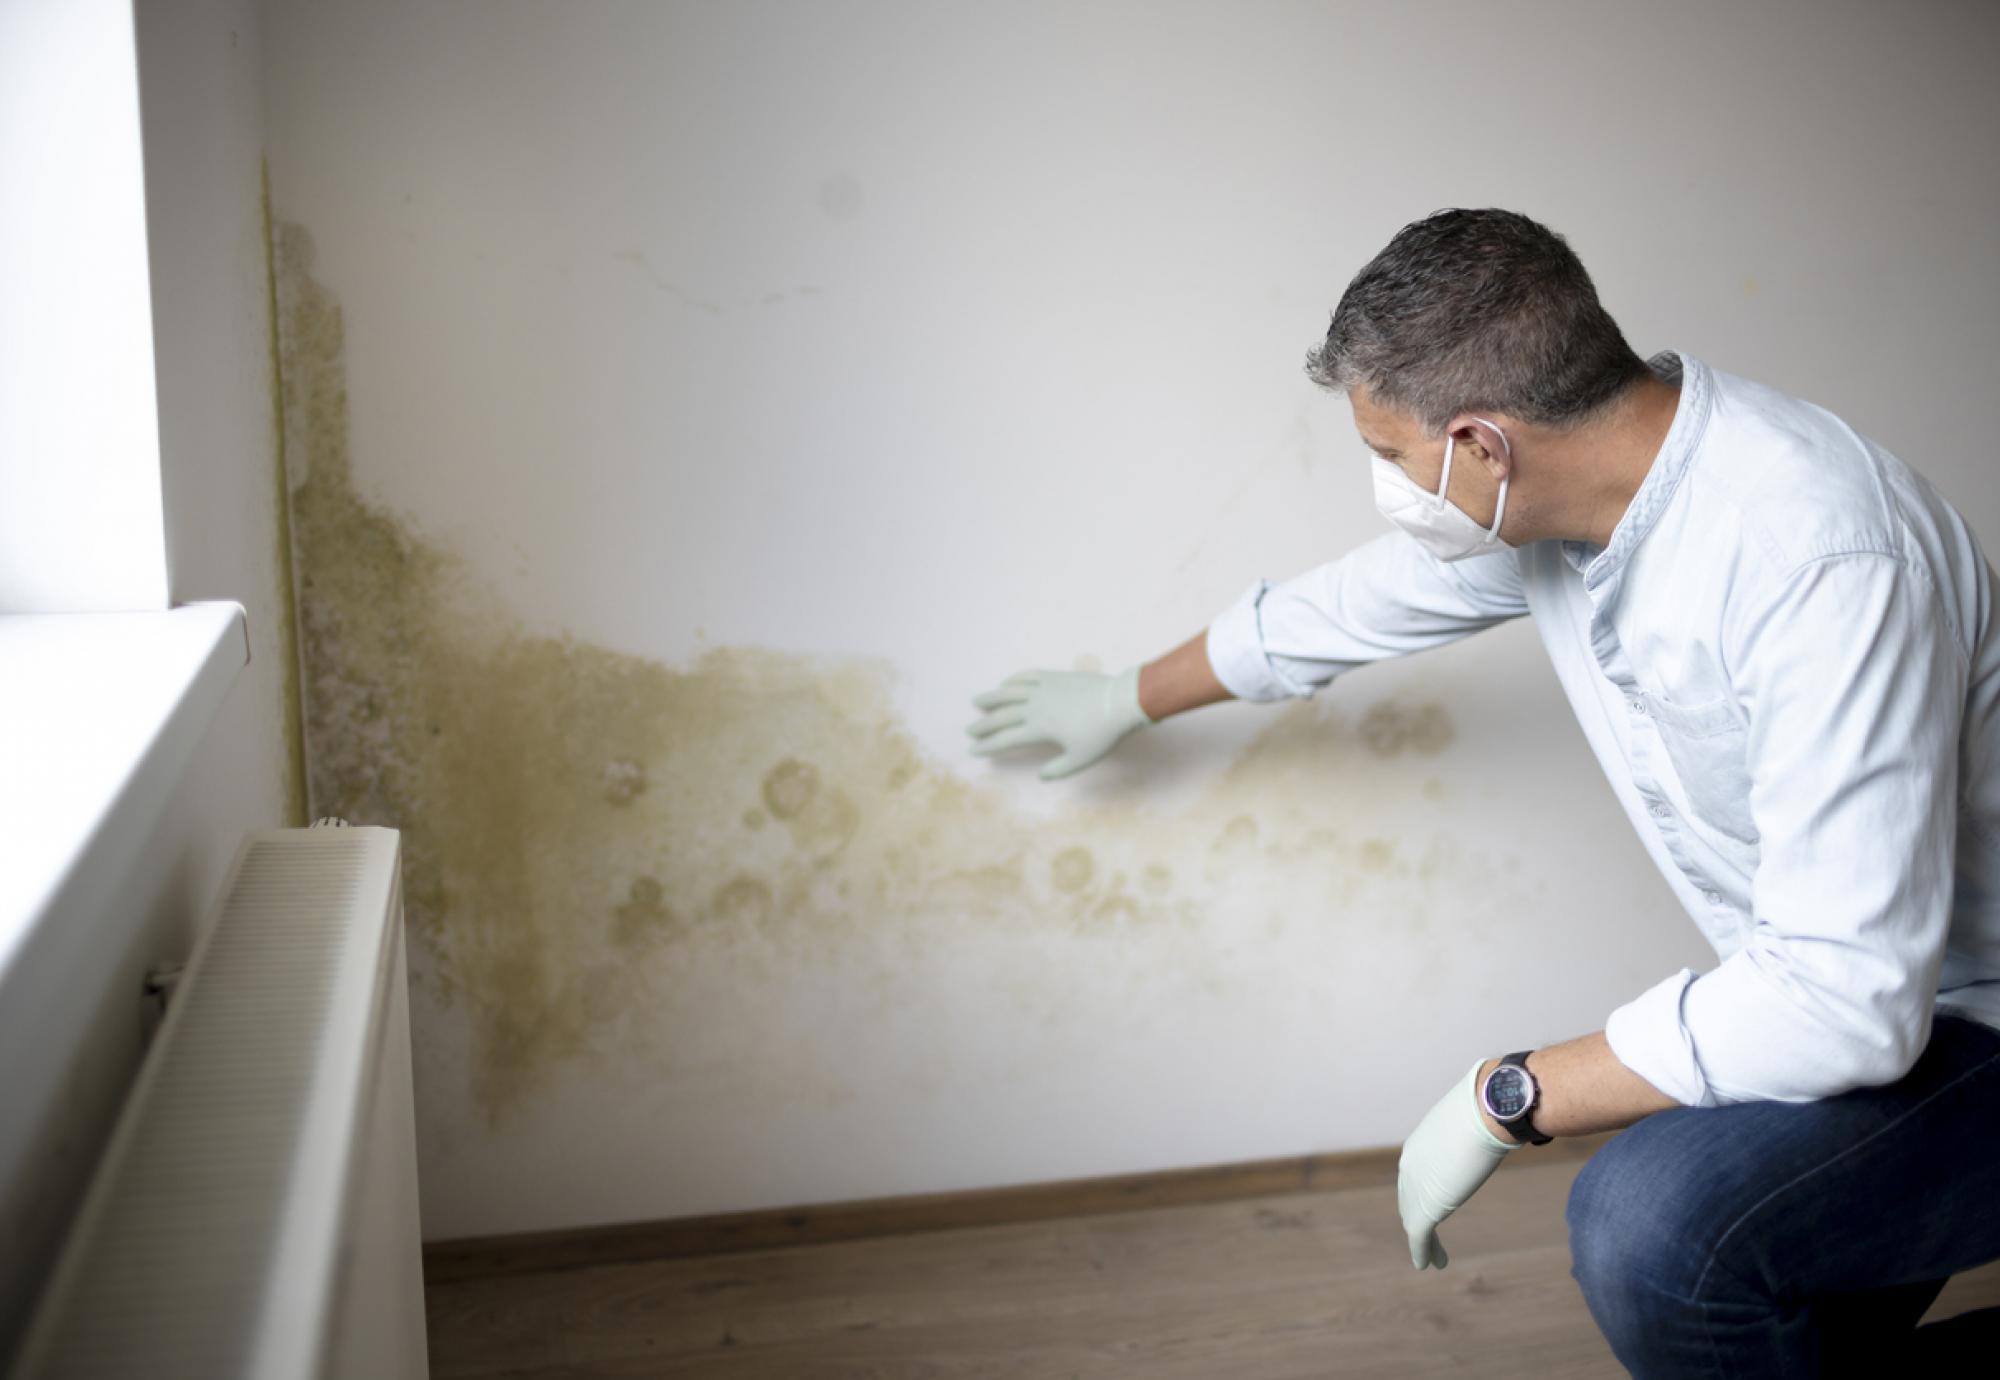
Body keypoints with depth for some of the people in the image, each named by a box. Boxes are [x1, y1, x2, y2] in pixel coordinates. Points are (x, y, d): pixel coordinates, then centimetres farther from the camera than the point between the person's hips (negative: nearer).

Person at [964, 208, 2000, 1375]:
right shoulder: (1538, 492, -5)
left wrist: (1507, 1098, -24)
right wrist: (1128, 699, 29)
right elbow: (1347, 608, 14)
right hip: (1852, 983, 8)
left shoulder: (1817, 556, -34)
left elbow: (1845, 995, -35)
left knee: (1649, 1223, -30)